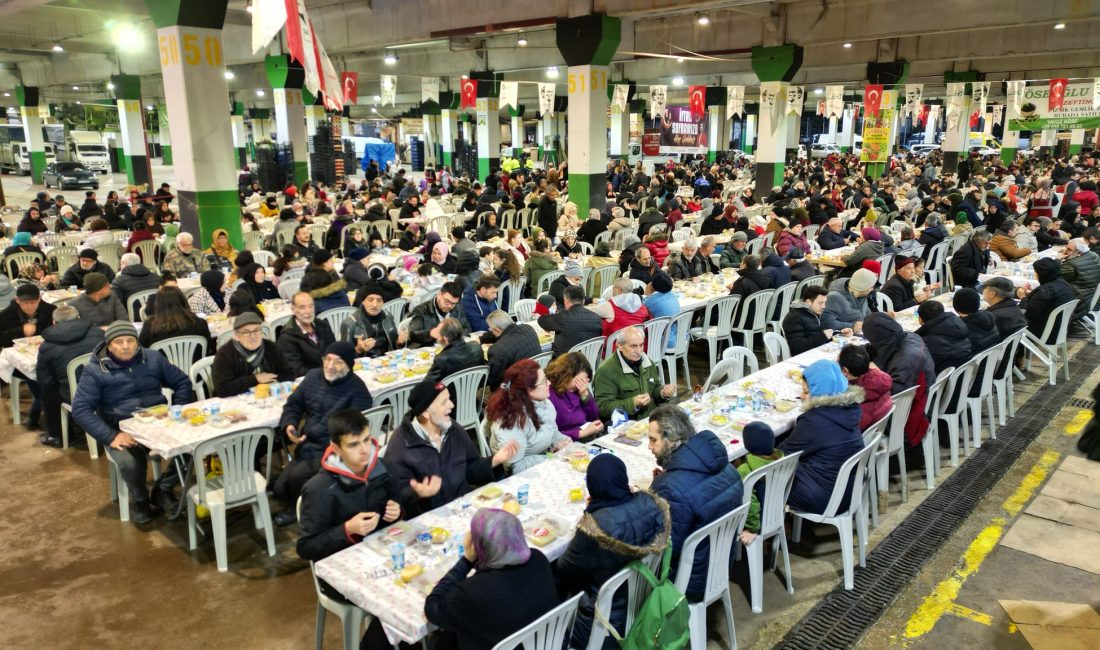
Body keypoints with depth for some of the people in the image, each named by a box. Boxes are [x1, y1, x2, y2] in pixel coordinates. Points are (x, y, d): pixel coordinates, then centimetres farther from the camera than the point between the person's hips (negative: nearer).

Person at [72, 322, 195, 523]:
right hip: (122, 430, -2)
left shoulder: (153, 358, 7)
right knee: (129, 463, -35)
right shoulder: (95, 370, -3)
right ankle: (139, 499, 1)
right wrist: (110, 436, -20)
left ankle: (163, 489, 2)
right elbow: (80, 408, -8)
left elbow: (182, 382, 13)